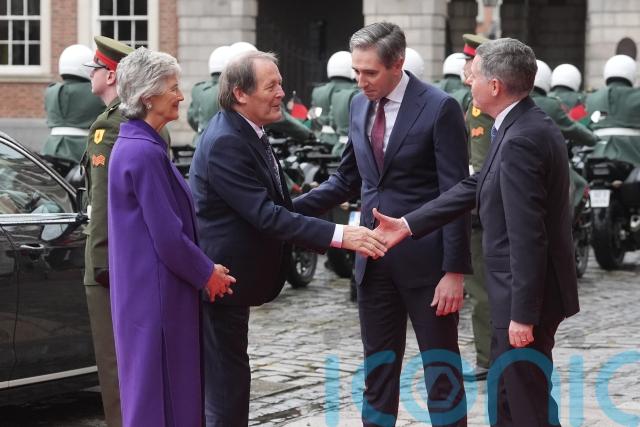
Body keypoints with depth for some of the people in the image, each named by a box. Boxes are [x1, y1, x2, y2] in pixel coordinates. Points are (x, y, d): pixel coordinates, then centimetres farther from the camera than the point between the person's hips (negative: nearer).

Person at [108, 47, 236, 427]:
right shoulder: (144, 153, -20)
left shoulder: (138, 146, 11)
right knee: (159, 394, -2)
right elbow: (168, 237, -20)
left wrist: (203, 268, 12)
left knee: (162, 387, 16)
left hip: (149, 289, 10)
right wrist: (207, 273, -6)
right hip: (157, 294, -10)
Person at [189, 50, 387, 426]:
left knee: (227, 378, 19)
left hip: (233, 276, 10)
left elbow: (270, 207, 16)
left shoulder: (247, 133, 8)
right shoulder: (226, 143, -23)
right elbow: (265, 215, -28)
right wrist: (338, 235, -31)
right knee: (228, 381, -4)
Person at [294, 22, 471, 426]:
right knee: (378, 368, 12)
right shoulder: (360, 106, 7)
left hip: (425, 260, -6)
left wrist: (455, 271, -16)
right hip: (374, 259, 6)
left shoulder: (440, 108, -12)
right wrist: (288, 209, 3)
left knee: (442, 369, 4)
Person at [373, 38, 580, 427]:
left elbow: (527, 237, -26)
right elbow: (476, 187, 13)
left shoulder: (521, 141, -24)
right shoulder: (528, 126, 8)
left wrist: (523, 314, -23)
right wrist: (407, 225, 11)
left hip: (528, 295, -10)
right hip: (526, 290, 10)